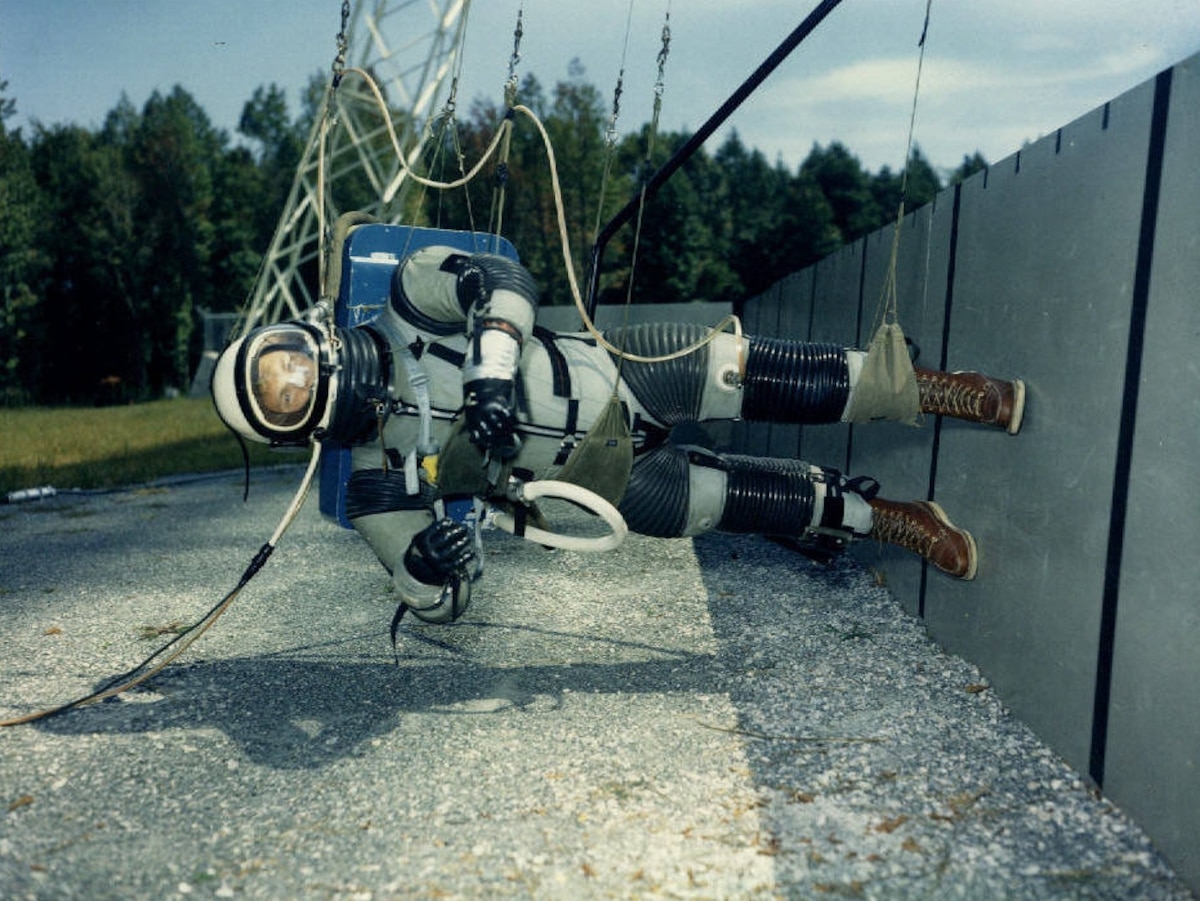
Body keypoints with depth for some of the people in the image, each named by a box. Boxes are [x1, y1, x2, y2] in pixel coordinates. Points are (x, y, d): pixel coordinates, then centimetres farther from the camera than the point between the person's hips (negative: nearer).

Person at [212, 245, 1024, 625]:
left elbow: (506, 279, -15)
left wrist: (492, 371, -30)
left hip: (618, 371, 1)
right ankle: (882, 517, 12)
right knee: (739, 499, -12)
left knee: (746, 372, -16)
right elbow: (439, 601, -7)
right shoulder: (379, 485, -8)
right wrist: (432, 570, -31)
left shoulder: (409, 298, -6)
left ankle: (930, 390, 0)